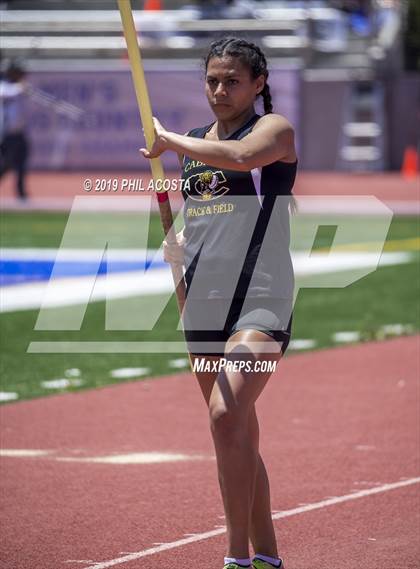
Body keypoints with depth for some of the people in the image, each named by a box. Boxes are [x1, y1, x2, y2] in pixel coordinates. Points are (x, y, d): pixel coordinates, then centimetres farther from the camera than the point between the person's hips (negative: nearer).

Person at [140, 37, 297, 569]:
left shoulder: (275, 128, -4)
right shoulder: (192, 143, 16)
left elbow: (241, 157, -28)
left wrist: (168, 141, -16)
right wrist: (177, 245, 4)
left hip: (261, 301, -7)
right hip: (204, 305, 7)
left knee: (227, 415, -24)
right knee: (240, 436, 11)